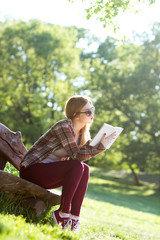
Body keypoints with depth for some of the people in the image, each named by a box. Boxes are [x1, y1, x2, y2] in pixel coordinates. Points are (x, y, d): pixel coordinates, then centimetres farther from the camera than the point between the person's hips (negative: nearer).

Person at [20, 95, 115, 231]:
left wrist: (101, 144, -16)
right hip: (31, 170, -8)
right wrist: (100, 147, -27)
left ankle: (75, 215, -11)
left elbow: (86, 153, -1)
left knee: (85, 169, -11)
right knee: (77, 167, -25)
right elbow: (76, 155, -22)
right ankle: (63, 213, -20)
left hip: (49, 172, 9)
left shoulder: (83, 132, 8)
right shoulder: (63, 127, -19)